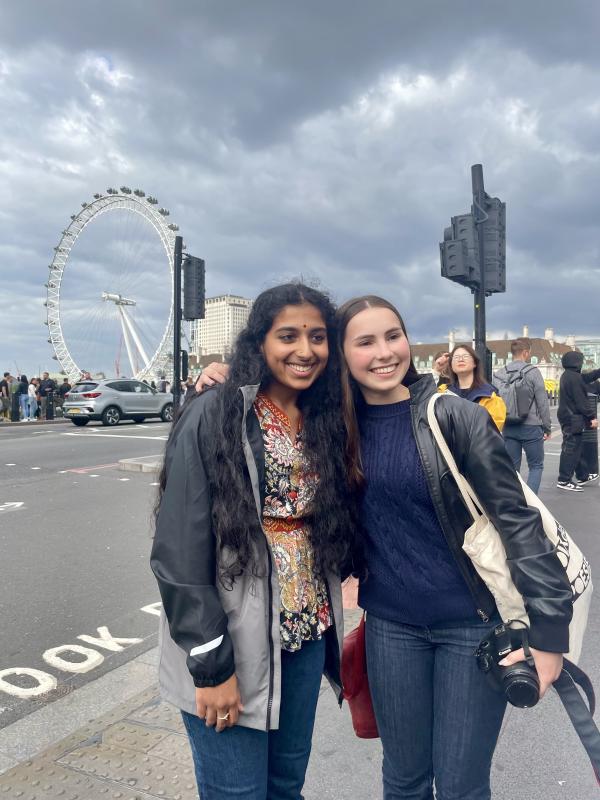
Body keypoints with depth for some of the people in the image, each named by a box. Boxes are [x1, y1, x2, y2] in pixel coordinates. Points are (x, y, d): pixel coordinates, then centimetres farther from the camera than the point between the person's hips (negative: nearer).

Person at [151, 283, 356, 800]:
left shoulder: (325, 422, 4)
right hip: (230, 646, -5)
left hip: (307, 634, 5)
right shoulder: (212, 418, -14)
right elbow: (180, 552, -15)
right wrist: (211, 664, -15)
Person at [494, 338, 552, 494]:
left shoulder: (500, 374, 3)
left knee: (512, 467, 11)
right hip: (531, 427, -4)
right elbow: (542, 402, -7)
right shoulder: (532, 372, -9)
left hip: (508, 427, 4)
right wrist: (547, 427, 3)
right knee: (536, 466, 9)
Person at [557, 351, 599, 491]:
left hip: (566, 416, 10)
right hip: (574, 418, -10)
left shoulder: (566, 376, 13)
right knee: (572, 449, -5)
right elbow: (581, 401, -19)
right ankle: (564, 480, -2)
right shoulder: (575, 378, -17)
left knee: (568, 449, 15)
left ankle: (565, 478, 20)